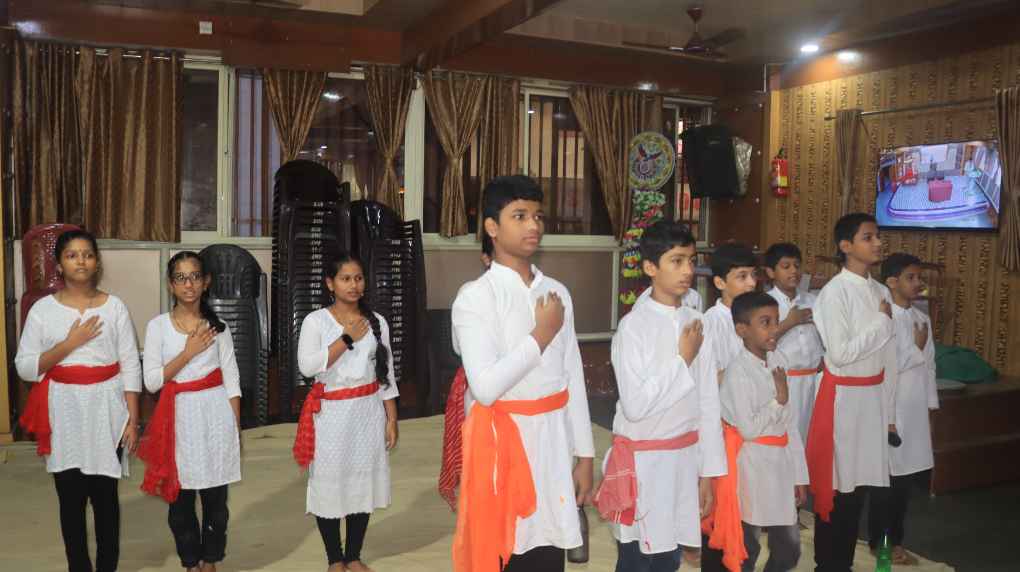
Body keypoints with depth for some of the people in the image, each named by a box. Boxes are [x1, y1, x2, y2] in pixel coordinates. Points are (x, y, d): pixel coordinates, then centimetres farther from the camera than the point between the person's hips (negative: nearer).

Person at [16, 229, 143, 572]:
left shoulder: (114, 306, 0)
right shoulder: (43, 309, 0)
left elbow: (131, 366, 0)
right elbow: (24, 367, -2)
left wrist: (132, 419, -4)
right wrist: (69, 343, -15)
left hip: (106, 408, 0)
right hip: (65, 410, 1)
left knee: (105, 495, 6)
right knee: (71, 498, 6)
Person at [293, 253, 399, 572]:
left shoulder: (376, 321, 4)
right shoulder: (316, 320, -5)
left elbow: (386, 373, 7)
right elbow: (307, 366, -18)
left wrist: (392, 418, 4)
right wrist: (347, 339, -18)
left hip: (368, 411, 3)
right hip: (331, 413, -3)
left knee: (363, 480, 9)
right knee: (330, 482, 3)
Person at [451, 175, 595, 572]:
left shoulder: (557, 293, 7)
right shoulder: (475, 297, -11)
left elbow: (573, 379, 9)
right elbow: (485, 387, -21)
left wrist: (584, 455, 9)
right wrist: (541, 335, -13)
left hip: (553, 441, 5)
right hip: (503, 443, -5)